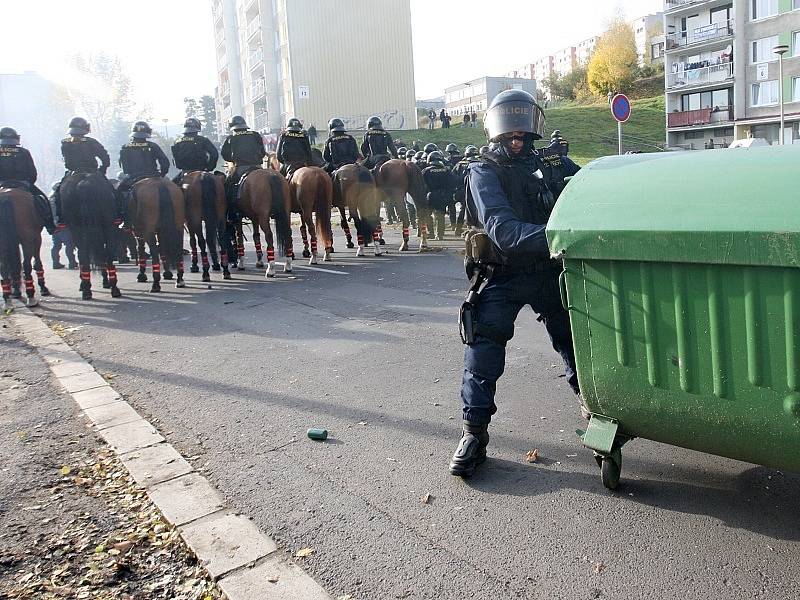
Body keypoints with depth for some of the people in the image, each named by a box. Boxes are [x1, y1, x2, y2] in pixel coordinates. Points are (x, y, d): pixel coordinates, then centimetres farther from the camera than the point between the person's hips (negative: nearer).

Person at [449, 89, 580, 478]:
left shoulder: (545, 166, 9)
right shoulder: (484, 173, -8)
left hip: (546, 271, 5)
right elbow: (501, 228, -26)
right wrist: (550, 235, -40)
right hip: (501, 276, -4)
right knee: (483, 353, -11)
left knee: (574, 341, 14)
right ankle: (474, 433, 2)